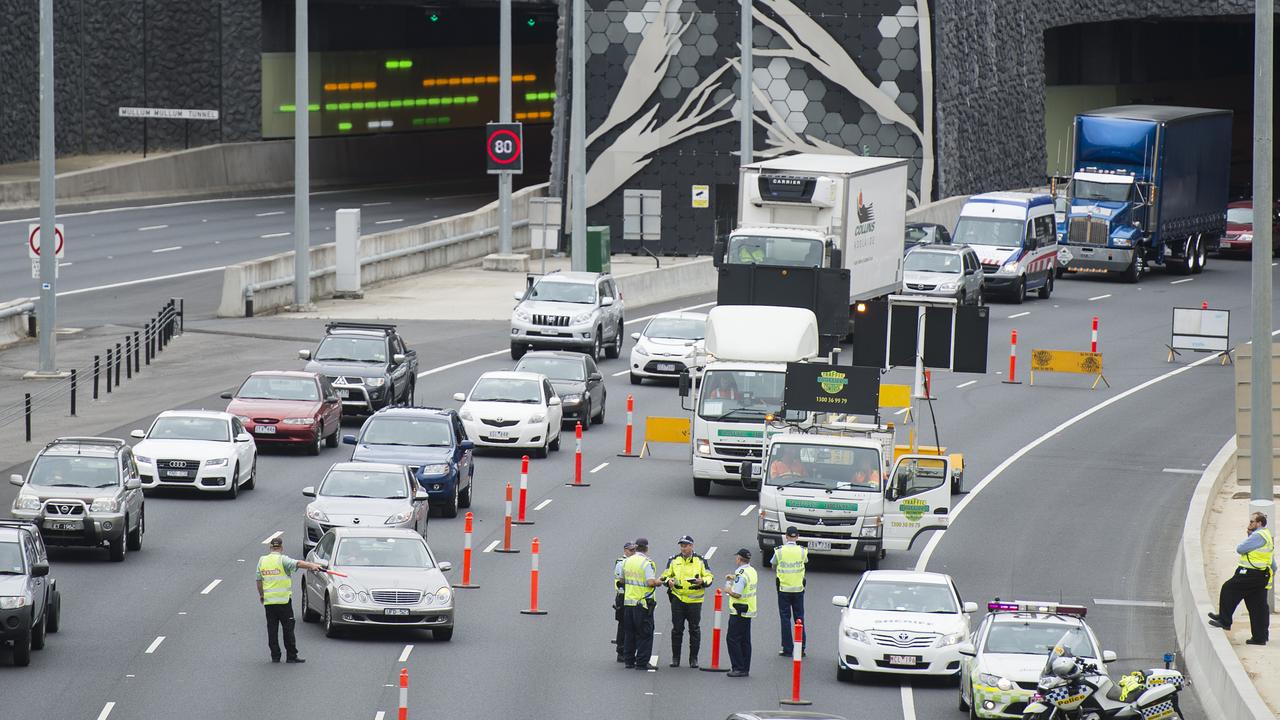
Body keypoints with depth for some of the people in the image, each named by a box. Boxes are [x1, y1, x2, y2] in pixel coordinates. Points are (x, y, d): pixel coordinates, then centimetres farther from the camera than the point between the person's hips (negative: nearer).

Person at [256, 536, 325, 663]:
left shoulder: (262, 561, 7)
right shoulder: (282, 560, -9)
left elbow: (259, 580, 14)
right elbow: (297, 563, -27)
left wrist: (261, 595, 26)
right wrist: (311, 565, -40)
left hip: (268, 601, 4)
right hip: (283, 600, -4)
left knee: (272, 629, 8)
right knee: (288, 629, 0)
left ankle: (275, 655, 8)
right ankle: (291, 656, -1)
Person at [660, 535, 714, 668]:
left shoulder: (701, 561, 4)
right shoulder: (673, 560, 8)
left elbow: (710, 577, 5)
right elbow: (665, 576, 11)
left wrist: (702, 581, -17)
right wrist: (669, 581, -12)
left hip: (695, 600, -1)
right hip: (677, 598, 1)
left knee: (694, 629, 2)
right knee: (677, 629, 1)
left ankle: (693, 658, 11)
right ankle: (675, 658, 10)